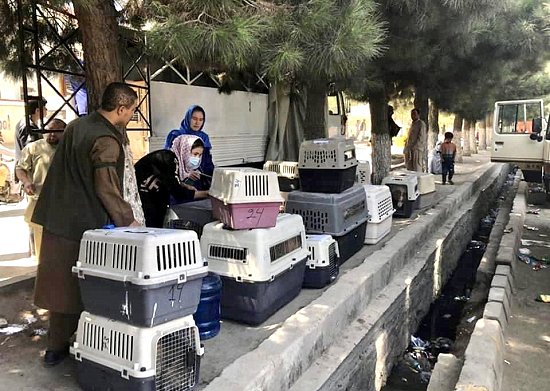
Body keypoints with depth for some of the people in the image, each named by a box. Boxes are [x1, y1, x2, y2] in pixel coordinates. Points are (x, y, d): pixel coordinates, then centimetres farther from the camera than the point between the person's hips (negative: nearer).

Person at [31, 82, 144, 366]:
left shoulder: (76, 126, 9)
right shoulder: (106, 141, -19)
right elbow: (106, 188, -22)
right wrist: (129, 219, -13)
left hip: (58, 219, 9)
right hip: (85, 224, -8)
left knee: (62, 283, 17)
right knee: (78, 287, 8)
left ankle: (57, 345, 30)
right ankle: (57, 347, 22)